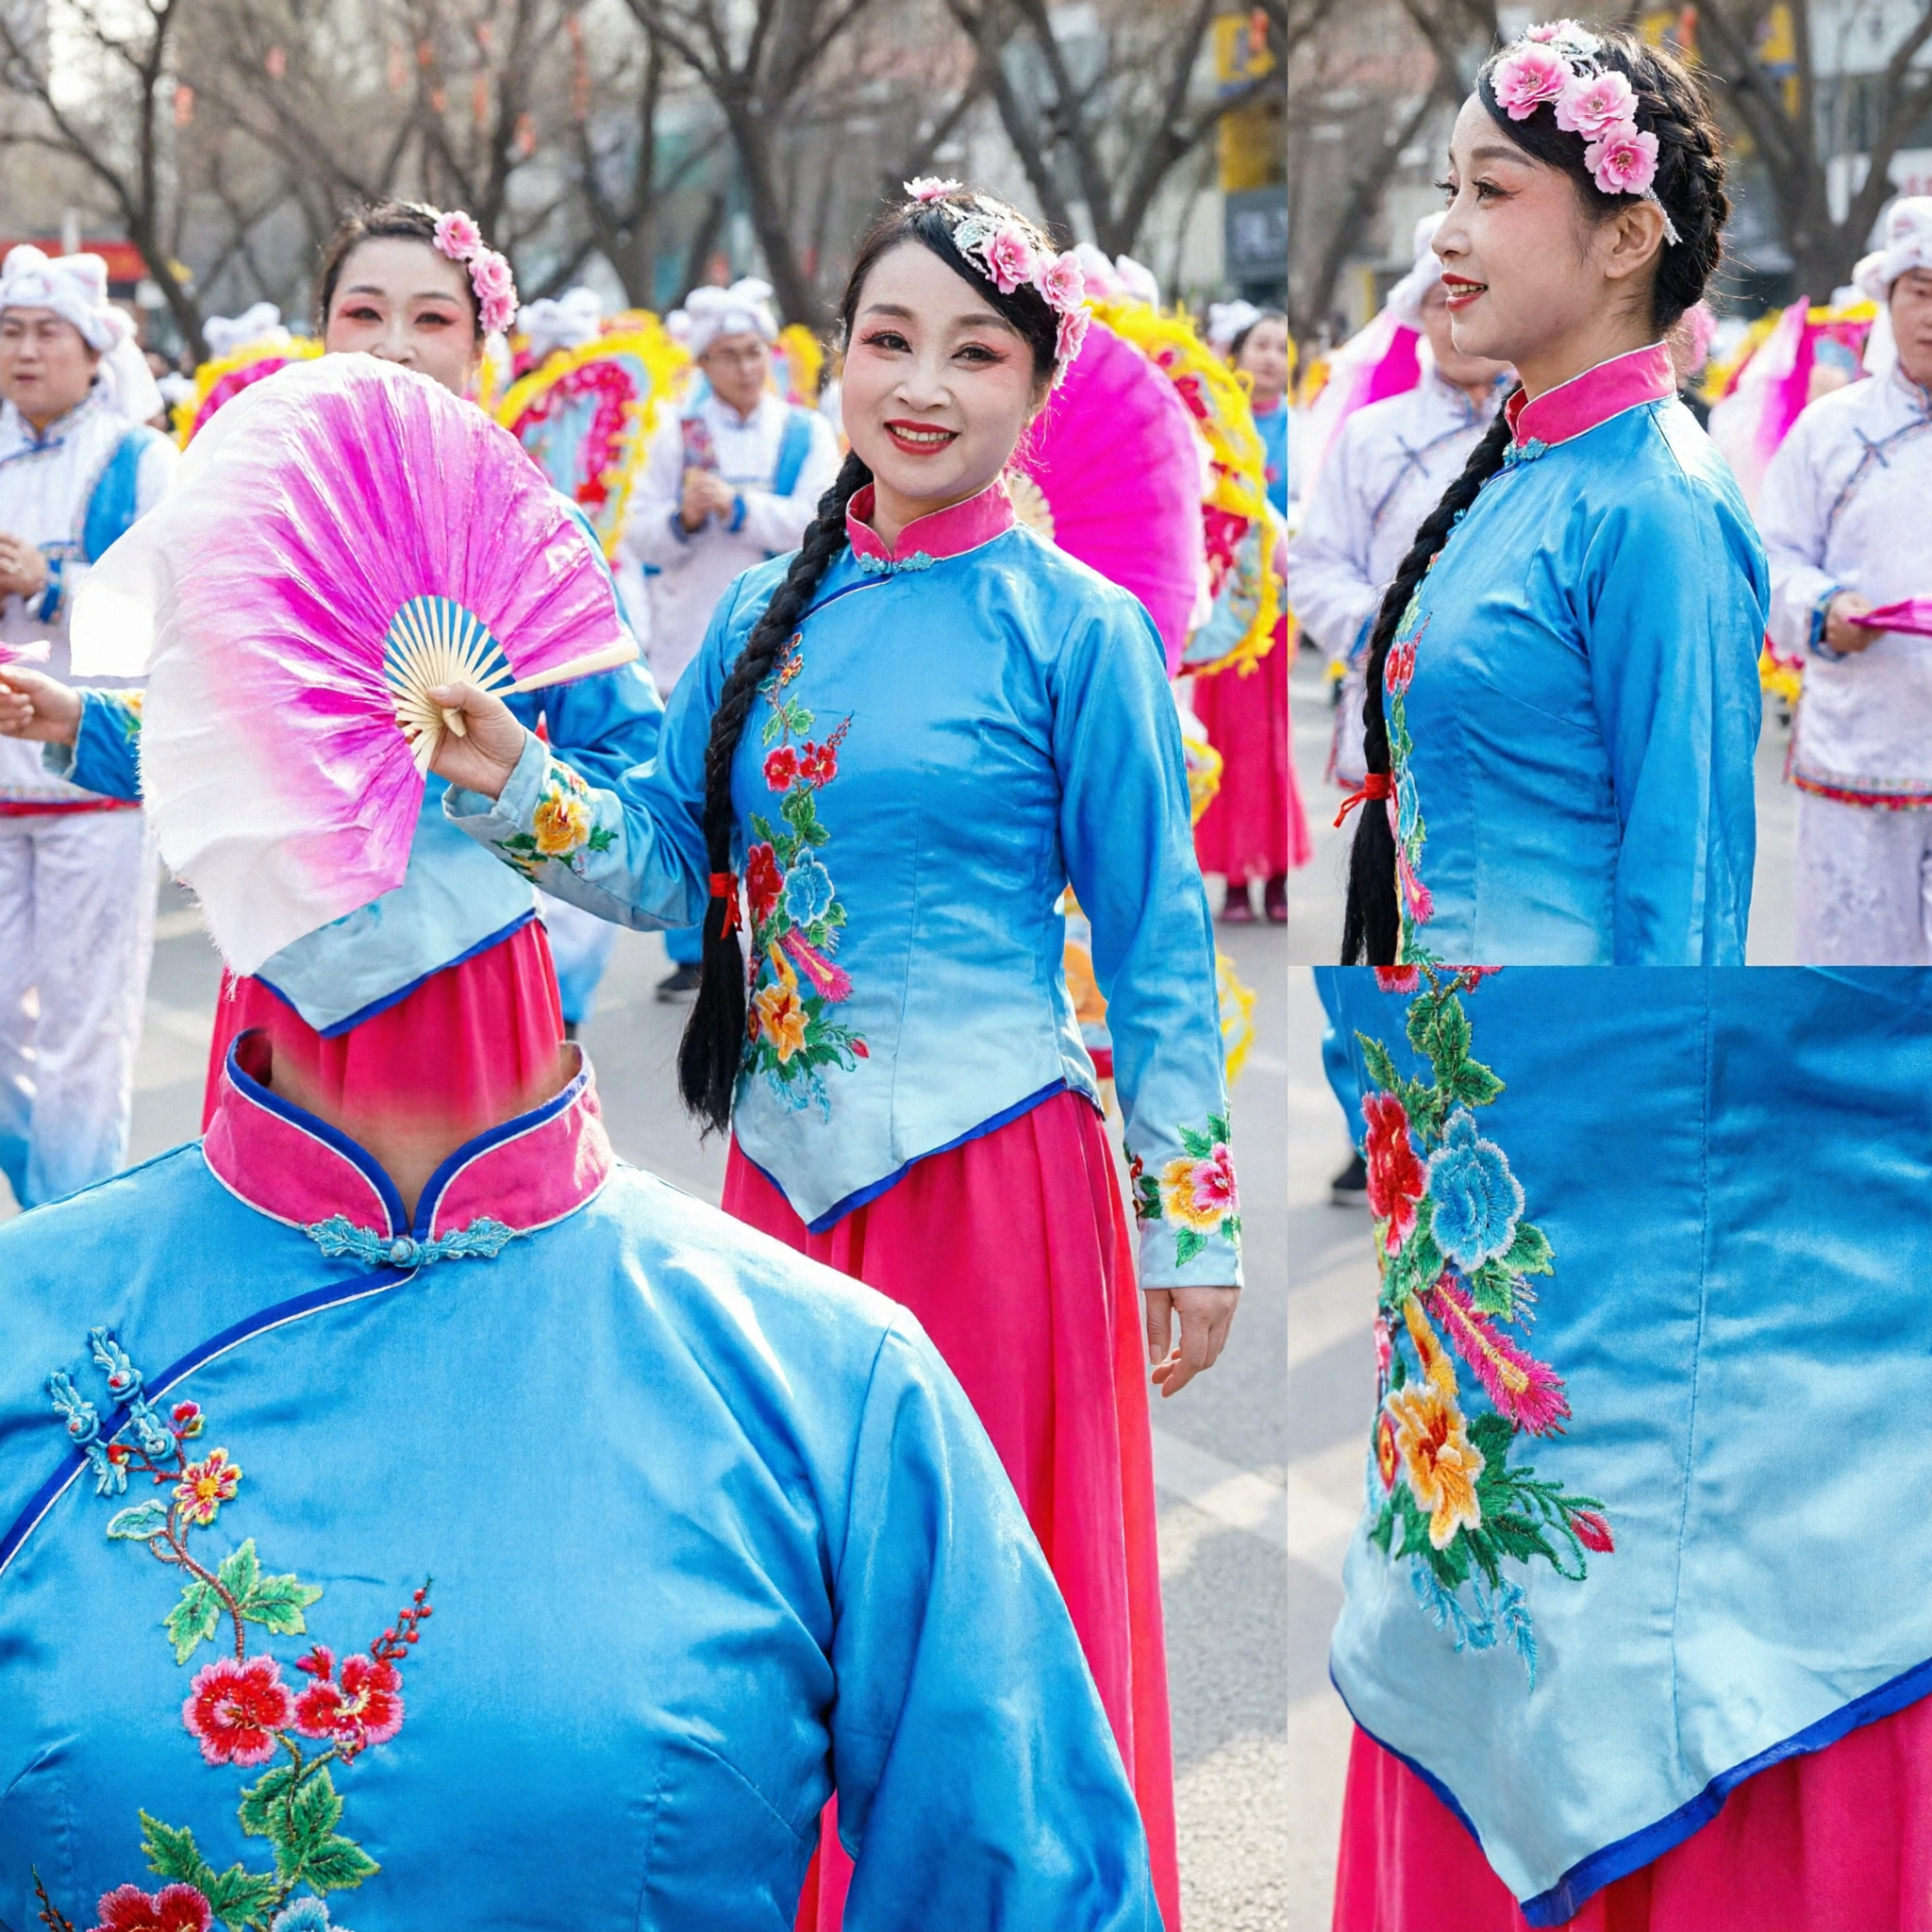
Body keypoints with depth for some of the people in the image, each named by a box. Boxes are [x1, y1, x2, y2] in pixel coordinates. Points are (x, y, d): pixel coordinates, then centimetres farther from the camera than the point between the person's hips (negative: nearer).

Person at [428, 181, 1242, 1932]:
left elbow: (1159, 952, -4)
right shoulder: (767, 617, 9)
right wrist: (512, 785, -9)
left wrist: (1191, 1229, -4)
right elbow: (672, 871, 9)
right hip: (782, 1175, 5)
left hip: (991, 1179, -5)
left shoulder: (1076, 633, -5)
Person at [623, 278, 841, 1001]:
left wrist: (734, 505, -18)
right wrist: (682, 519, -18)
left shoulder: (806, 432, 6)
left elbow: (817, 521, -9)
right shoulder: (676, 435, 9)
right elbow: (638, 535, 2)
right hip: (690, 645, 1)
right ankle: (690, 953, 13)